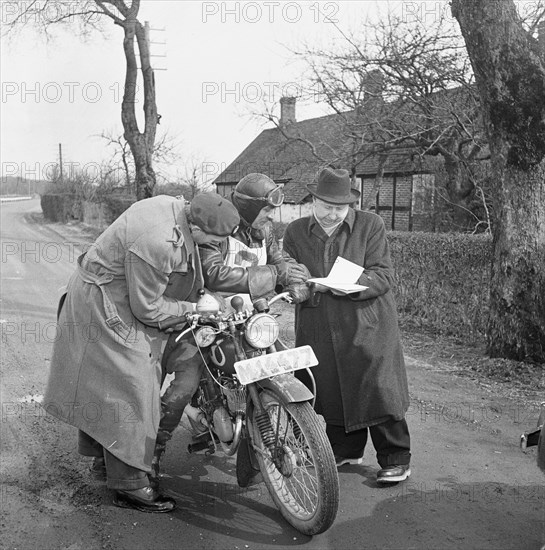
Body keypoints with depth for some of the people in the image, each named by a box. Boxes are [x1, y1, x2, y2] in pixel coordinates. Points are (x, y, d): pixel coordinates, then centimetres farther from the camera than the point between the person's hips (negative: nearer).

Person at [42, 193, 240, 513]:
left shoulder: (174, 205, -7)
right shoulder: (158, 244, -35)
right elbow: (147, 309, -24)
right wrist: (194, 307, -13)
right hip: (105, 308, -10)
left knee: (103, 386, 20)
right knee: (128, 389, -6)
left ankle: (104, 456, 36)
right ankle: (129, 485, 4)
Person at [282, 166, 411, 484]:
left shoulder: (370, 225, 0)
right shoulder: (296, 232, 8)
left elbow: (384, 275, -6)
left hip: (368, 324, -3)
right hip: (320, 329, 3)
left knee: (379, 389, -4)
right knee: (332, 391, 10)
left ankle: (396, 458, 11)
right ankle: (345, 451, 30)